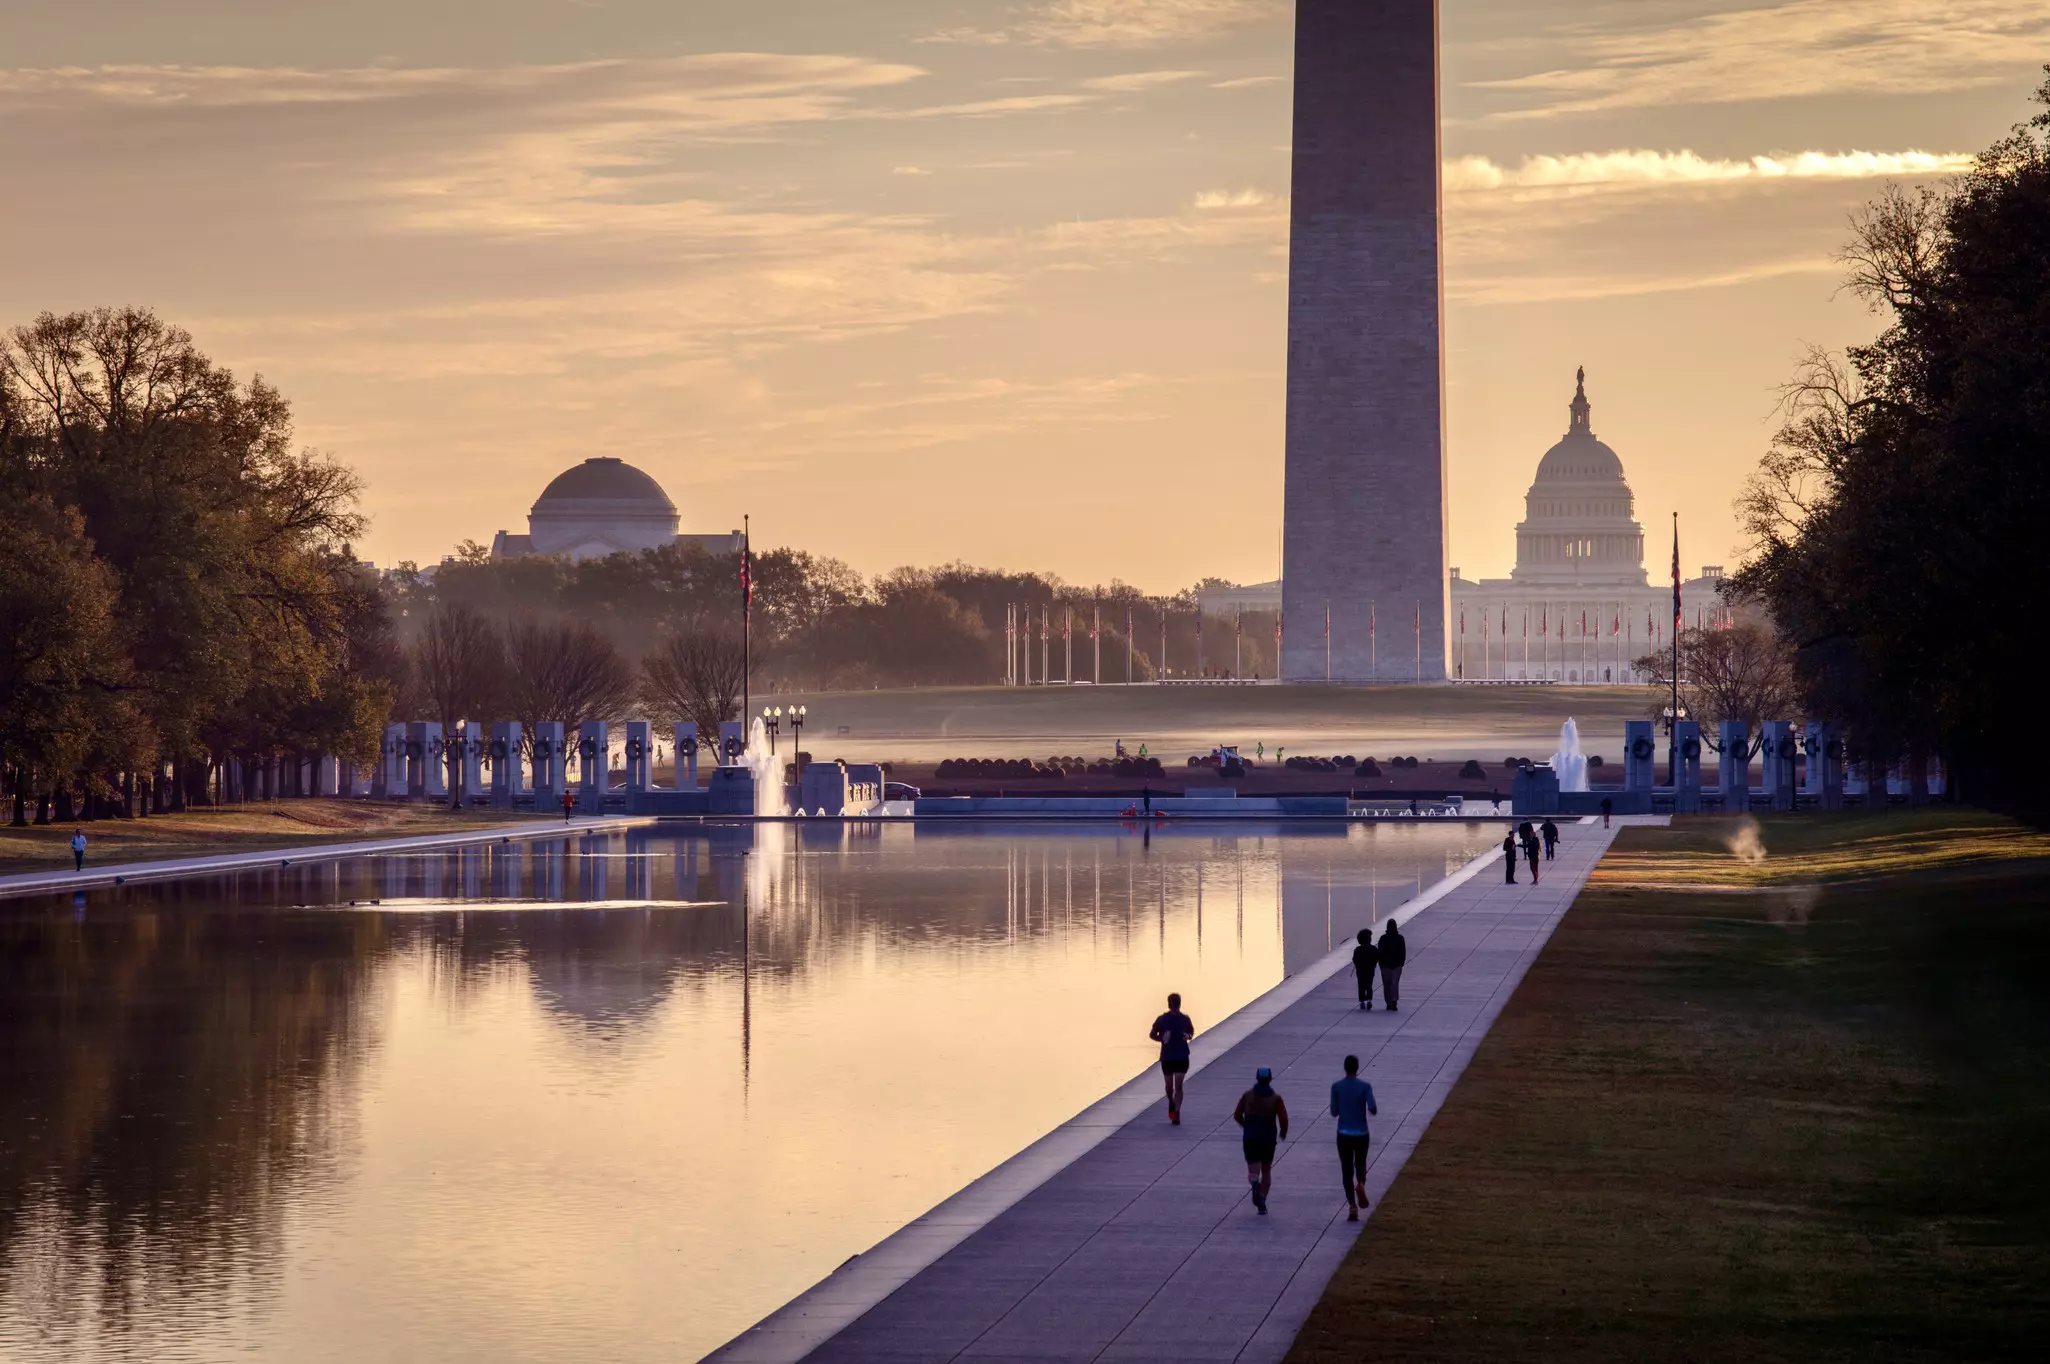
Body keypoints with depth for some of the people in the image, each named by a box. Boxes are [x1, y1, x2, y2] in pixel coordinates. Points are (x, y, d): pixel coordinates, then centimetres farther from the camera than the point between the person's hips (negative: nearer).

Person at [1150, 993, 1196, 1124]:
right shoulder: (1162, 1019, -5)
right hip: (1166, 1057, 1)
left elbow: (1192, 1031, 14)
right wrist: (1161, 1038, -19)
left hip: (1182, 1057, -1)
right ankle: (1171, 1103, 41)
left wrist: (1189, 1036, -10)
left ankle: (1176, 1113, -10)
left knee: (1178, 1085, -9)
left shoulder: (1185, 1019, -2)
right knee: (1169, 1085, 12)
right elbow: (1153, 1034, 2)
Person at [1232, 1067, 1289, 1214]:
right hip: (1268, 1139, 0)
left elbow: (1237, 1115, 6)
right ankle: (1262, 1202, 11)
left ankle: (1255, 1183, -34)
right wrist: (1283, 1133, 12)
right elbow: (1284, 1119, -9)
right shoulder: (1275, 1098, -3)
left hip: (1250, 1139, 0)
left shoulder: (1247, 1095, 2)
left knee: (1253, 1171, 2)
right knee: (1266, 1171, 17)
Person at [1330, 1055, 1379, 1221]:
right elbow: (1372, 1109, -14)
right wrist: (1375, 1112, 9)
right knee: (1360, 1164, 21)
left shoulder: (1336, 1087, -2)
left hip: (1344, 1135, 0)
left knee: (1347, 1171, 5)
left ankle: (1352, 1207, -5)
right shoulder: (1365, 1087, -6)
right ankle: (1361, 1184, -12)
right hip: (1361, 1134, 0)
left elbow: (1334, 1112, 0)